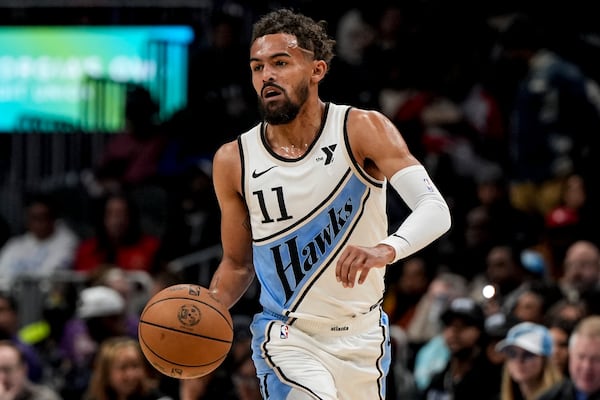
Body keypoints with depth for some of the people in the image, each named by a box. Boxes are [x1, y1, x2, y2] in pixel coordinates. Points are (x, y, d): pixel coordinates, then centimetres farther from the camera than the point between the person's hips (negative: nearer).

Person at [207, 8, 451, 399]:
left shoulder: (363, 131, -11)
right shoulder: (234, 161, -5)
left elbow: (436, 210, -23)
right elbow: (238, 264, 9)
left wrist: (386, 250, -43)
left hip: (362, 335, 1)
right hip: (287, 334, -1)